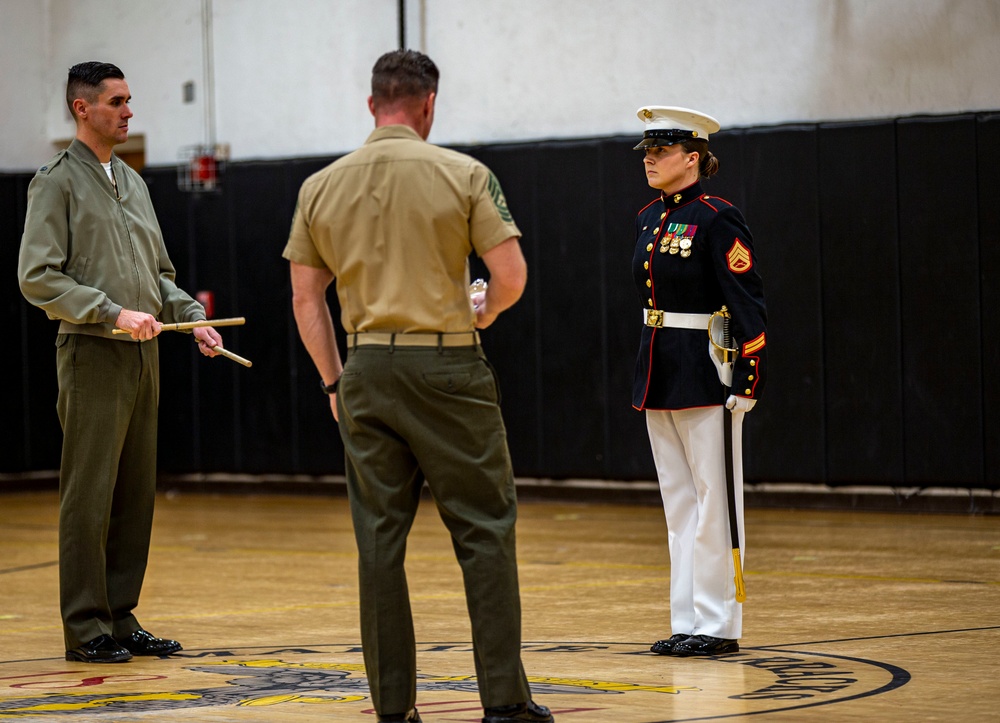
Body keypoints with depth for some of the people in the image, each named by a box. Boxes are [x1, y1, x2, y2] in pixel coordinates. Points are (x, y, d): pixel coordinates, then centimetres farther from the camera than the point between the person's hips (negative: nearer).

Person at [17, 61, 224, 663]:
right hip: (92, 354, -7)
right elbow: (38, 276, -14)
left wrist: (192, 316, 8)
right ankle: (87, 628, 0)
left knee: (136, 494, 8)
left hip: (143, 354, 8)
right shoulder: (59, 183, -6)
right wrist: (114, 313, -20)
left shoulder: (133, 183, 18)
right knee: (90, 494, -5)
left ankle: (121, 616, 15)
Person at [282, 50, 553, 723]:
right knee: (485, 529, 3)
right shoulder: (463, 175, -5)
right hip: (447, 365, -3)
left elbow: (306, 298, 7)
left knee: (380, 539, 7)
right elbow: (511, 275, -8)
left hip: (367, 369, 3)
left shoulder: (321, 187, 6)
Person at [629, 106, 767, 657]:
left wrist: (748, 383, -18)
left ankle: (719, 625, 3)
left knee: (713, 502, -2)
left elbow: (749, 306, -15)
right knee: (679, 502, 10)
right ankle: (687, 622, 15)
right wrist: (650, 373, 19)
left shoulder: (717, 220, -12)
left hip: (706, 374, -8)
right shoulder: (649, 219, 11)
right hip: (659, 374, 8)